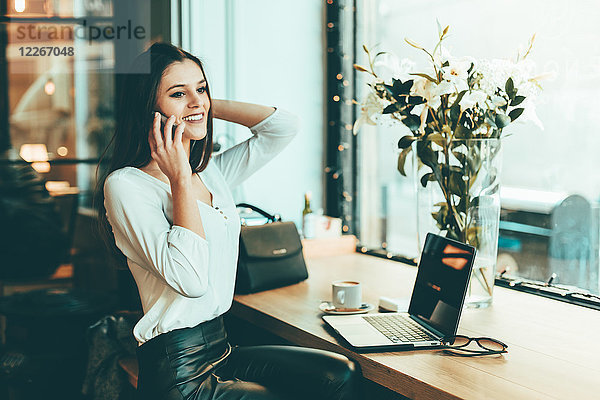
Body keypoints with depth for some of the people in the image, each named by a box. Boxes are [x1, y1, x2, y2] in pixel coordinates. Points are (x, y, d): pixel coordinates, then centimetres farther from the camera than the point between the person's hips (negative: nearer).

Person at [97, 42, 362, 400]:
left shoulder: (211, 173, 10)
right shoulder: (125, 184, -13)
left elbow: (284, 125, 10)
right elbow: (191, 279, -25)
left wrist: (209, 104, 7)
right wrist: (180, 178, -18)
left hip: (221, 350, 8)